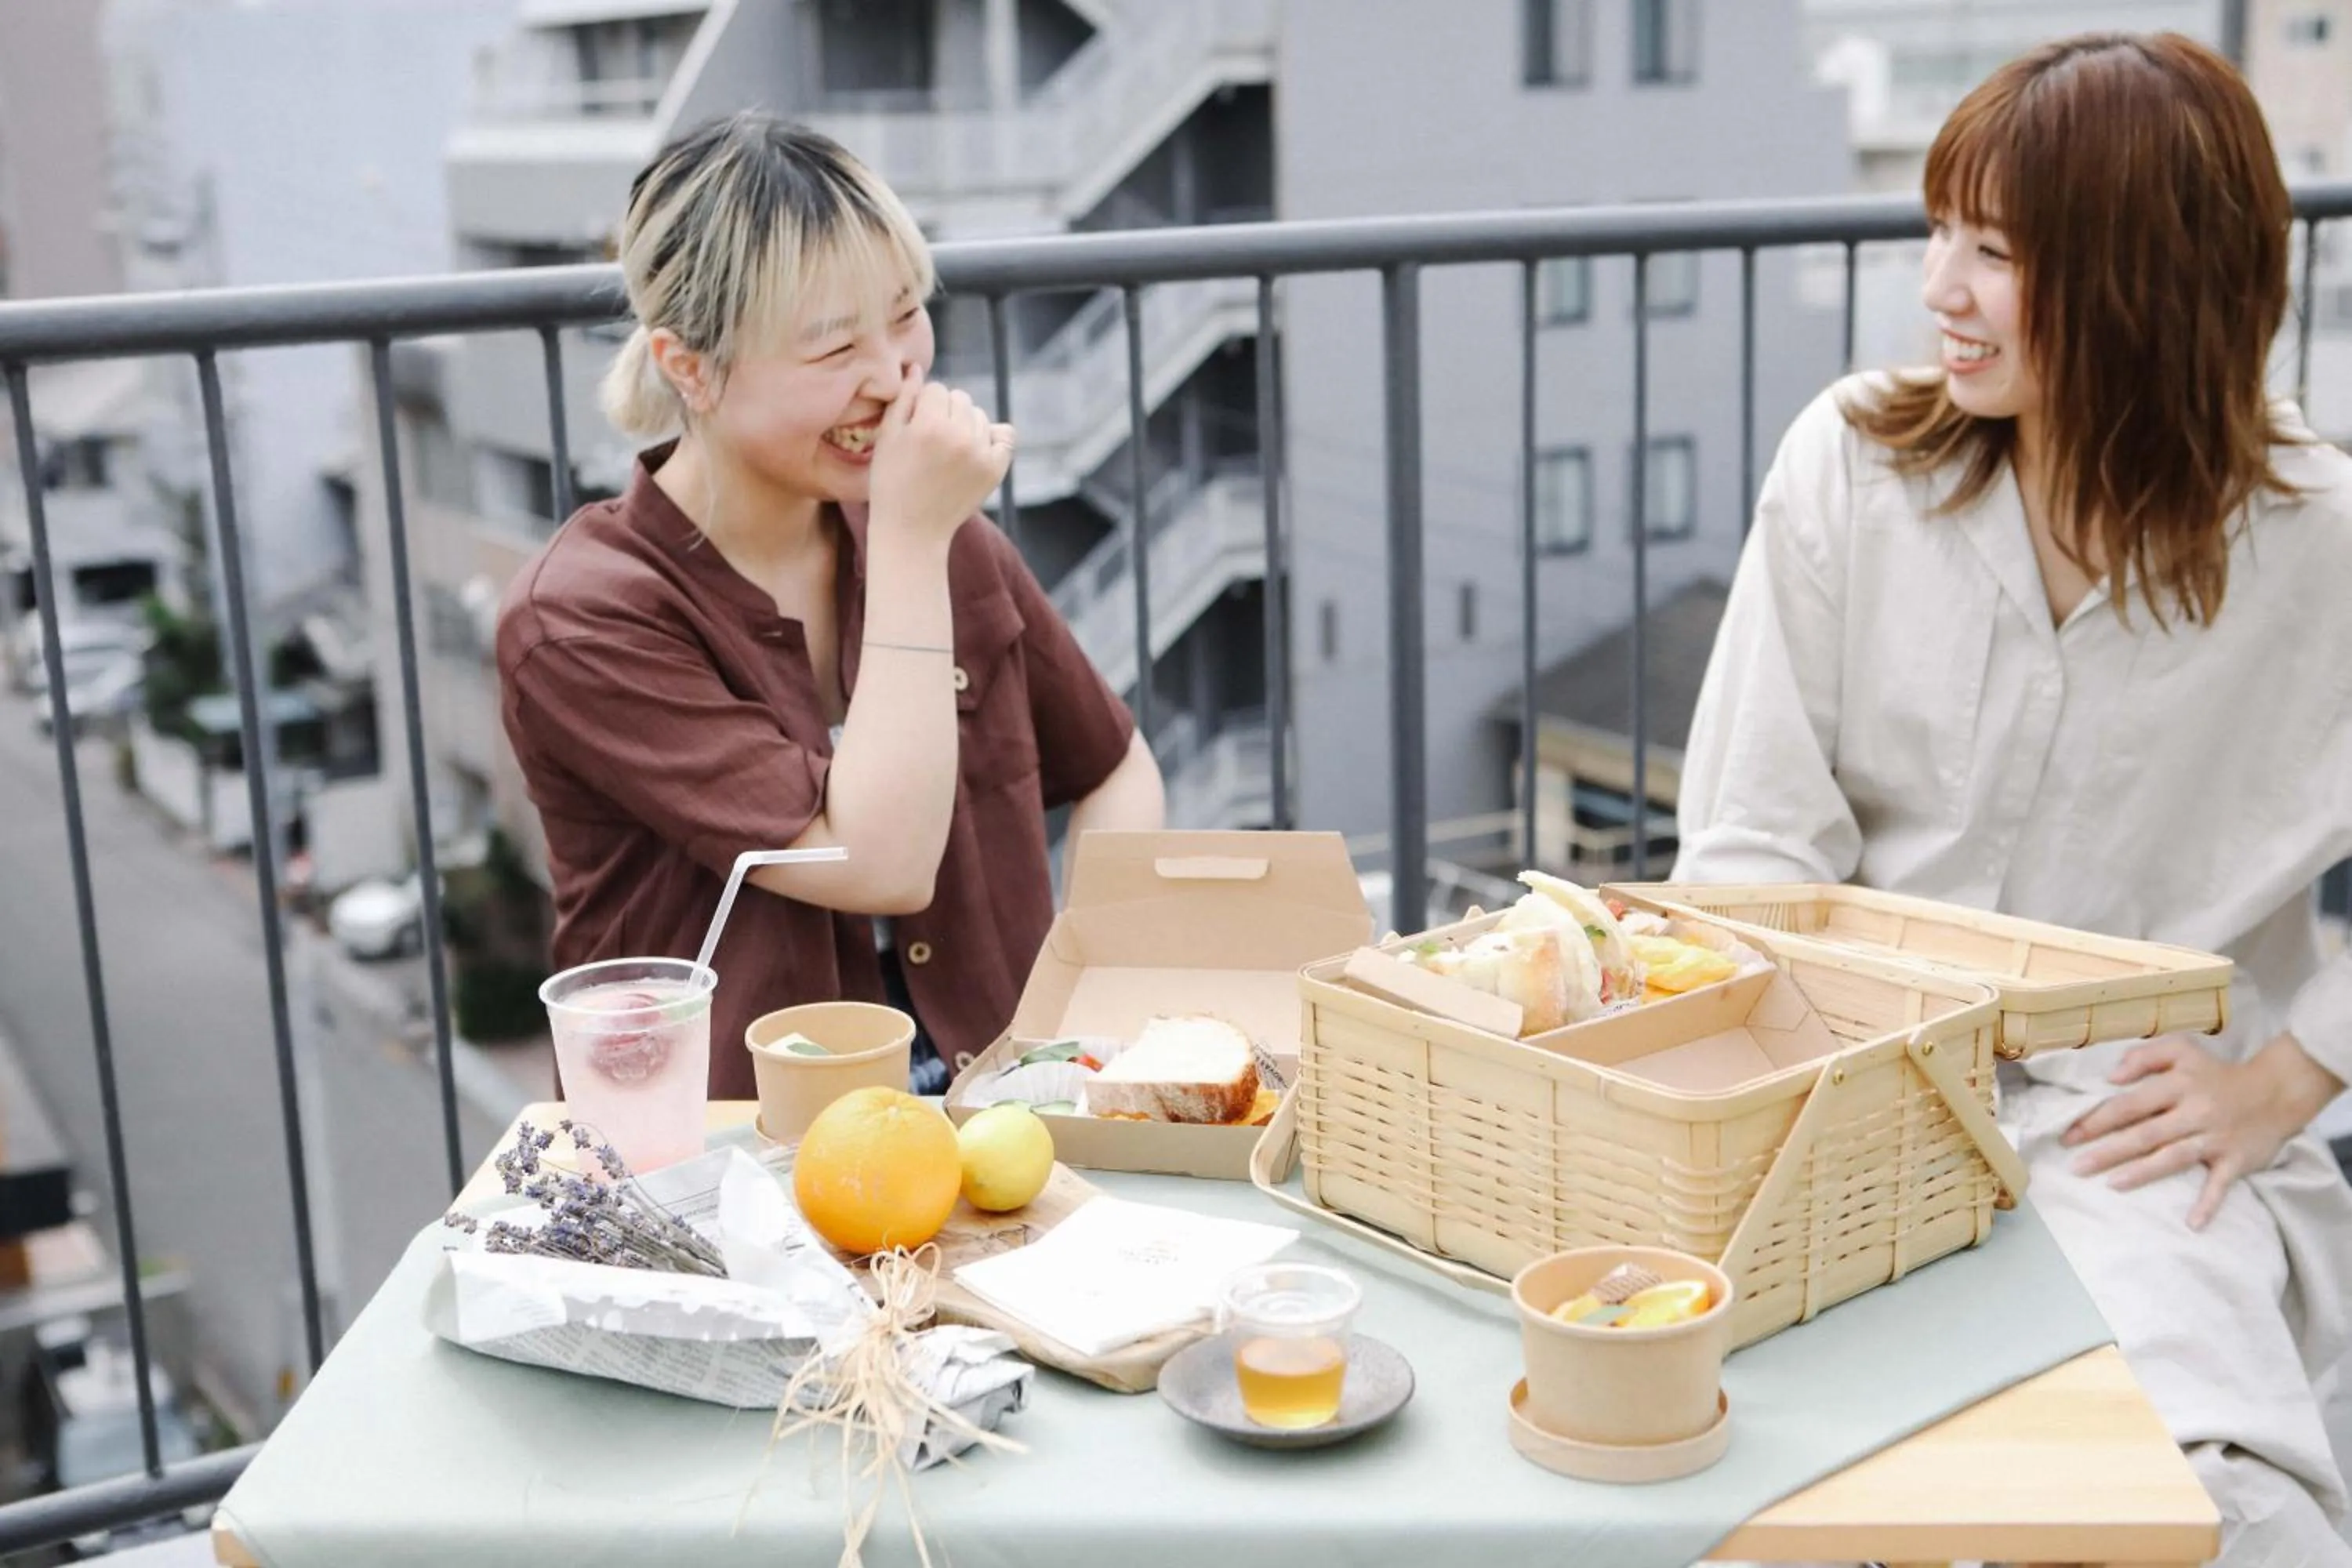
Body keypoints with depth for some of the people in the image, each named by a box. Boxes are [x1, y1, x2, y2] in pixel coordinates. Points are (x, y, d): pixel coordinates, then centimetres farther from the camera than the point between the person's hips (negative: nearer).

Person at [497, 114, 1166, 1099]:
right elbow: (882, 866, -20)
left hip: (993, 1102, 5)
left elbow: (1115, 772, 16)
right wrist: (912, 546, -17)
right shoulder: (580, 621, -12)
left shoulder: (942, 538, 4)